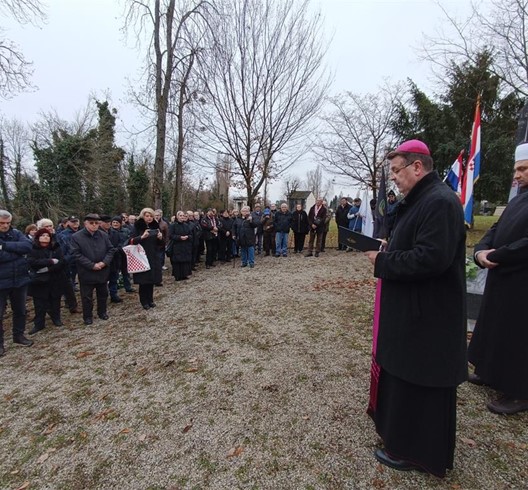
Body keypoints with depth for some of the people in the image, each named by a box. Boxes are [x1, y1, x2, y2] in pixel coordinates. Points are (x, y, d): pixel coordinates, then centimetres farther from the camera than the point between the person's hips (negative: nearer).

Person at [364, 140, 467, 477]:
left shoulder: (440, 202, -21)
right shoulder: (422, 199, 11)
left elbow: (432, 258, -30)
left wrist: (382, 261, -19)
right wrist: (387, 250, 2)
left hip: (427, 315, -10)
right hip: (414, 309, 10)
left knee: (418, 381, 7)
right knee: (403, 371, 23)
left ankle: (414, 451, 29)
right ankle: (405, 433, 45)